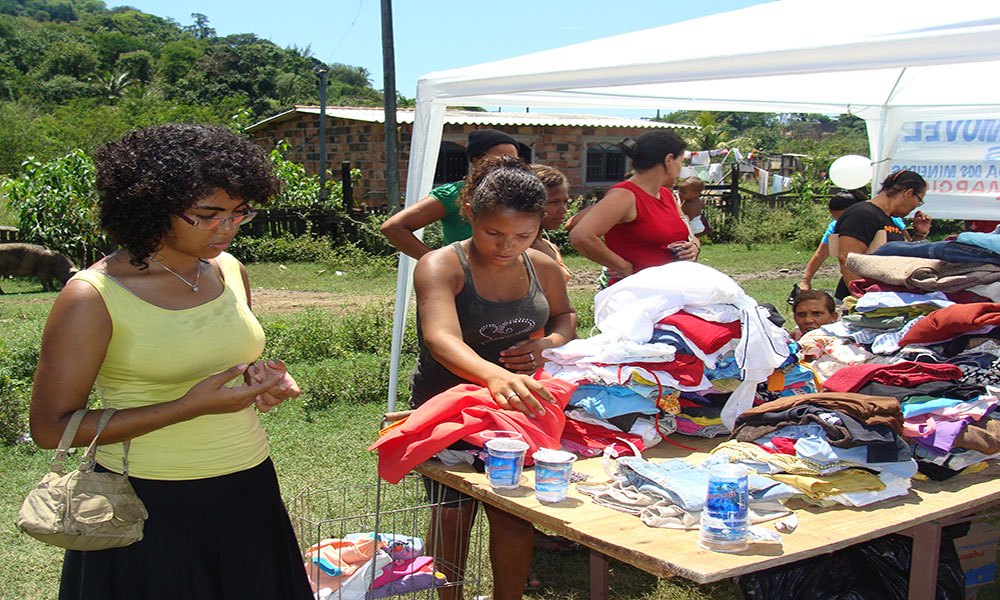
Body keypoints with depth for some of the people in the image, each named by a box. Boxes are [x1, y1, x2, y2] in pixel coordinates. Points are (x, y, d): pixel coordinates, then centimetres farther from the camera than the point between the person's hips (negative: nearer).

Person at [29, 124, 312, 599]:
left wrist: (257, 378, -3)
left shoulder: (230, 272, 4)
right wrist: (189, 407, -22)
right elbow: (50, 429, -15)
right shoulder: (93, 297, -14)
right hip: (150, 510, -5)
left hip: (249, 494, 6)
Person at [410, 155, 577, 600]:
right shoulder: (441, 267, -19)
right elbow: (442, 339, -36)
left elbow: (565, 315, 19)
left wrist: (551, 342, -6)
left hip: (518, 410, 4)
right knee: (453, 515, 7)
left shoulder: (542, 268, -1)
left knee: (514, 516, 4)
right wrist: (494, 375, -56)